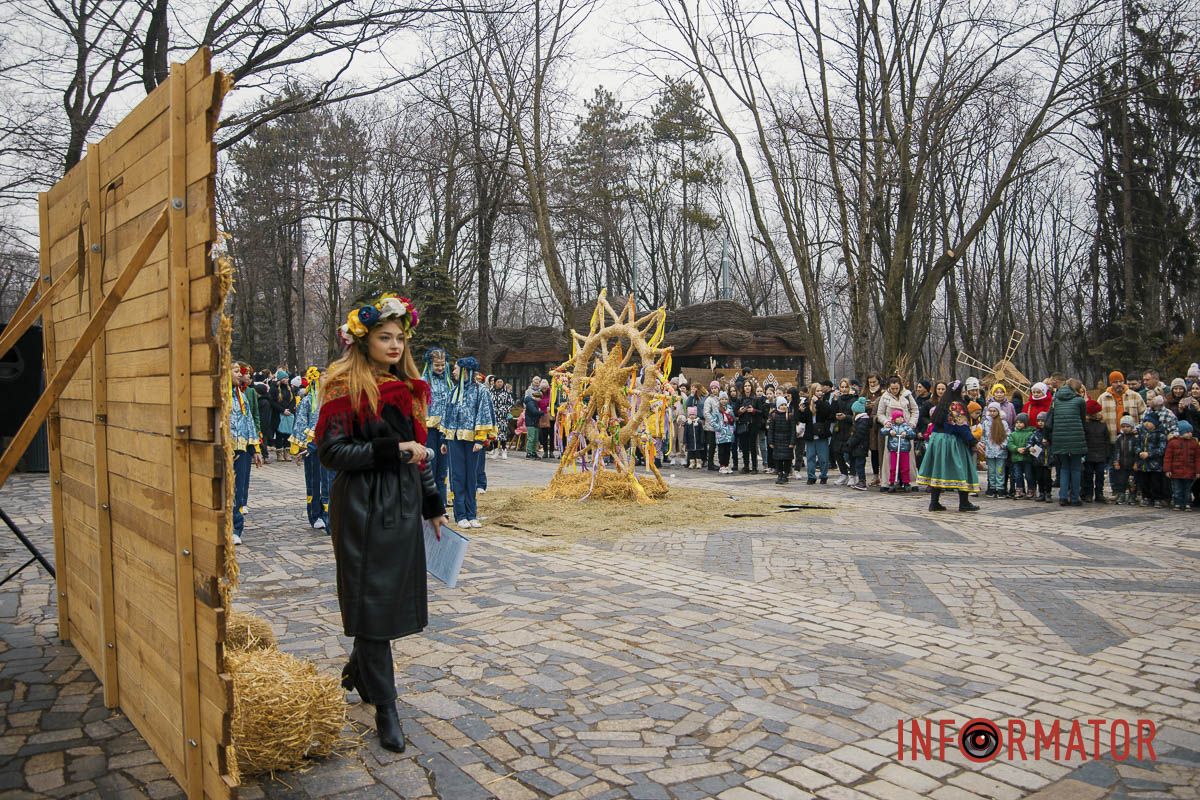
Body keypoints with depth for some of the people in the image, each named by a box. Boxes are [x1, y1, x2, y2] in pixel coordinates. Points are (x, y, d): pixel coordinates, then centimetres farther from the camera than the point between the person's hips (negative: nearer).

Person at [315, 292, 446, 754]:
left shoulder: (409, 388, 12)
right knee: (372, 599, -1)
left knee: (395, 595, 14)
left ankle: (357, 672, 39)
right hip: (363, 507, -7)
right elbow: (331, 452, -15)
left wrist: (433, 505, 16)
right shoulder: (346, 388, -9)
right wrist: (390, 450, -21)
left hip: (403, 504, 7)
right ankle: (385, 706, 10)